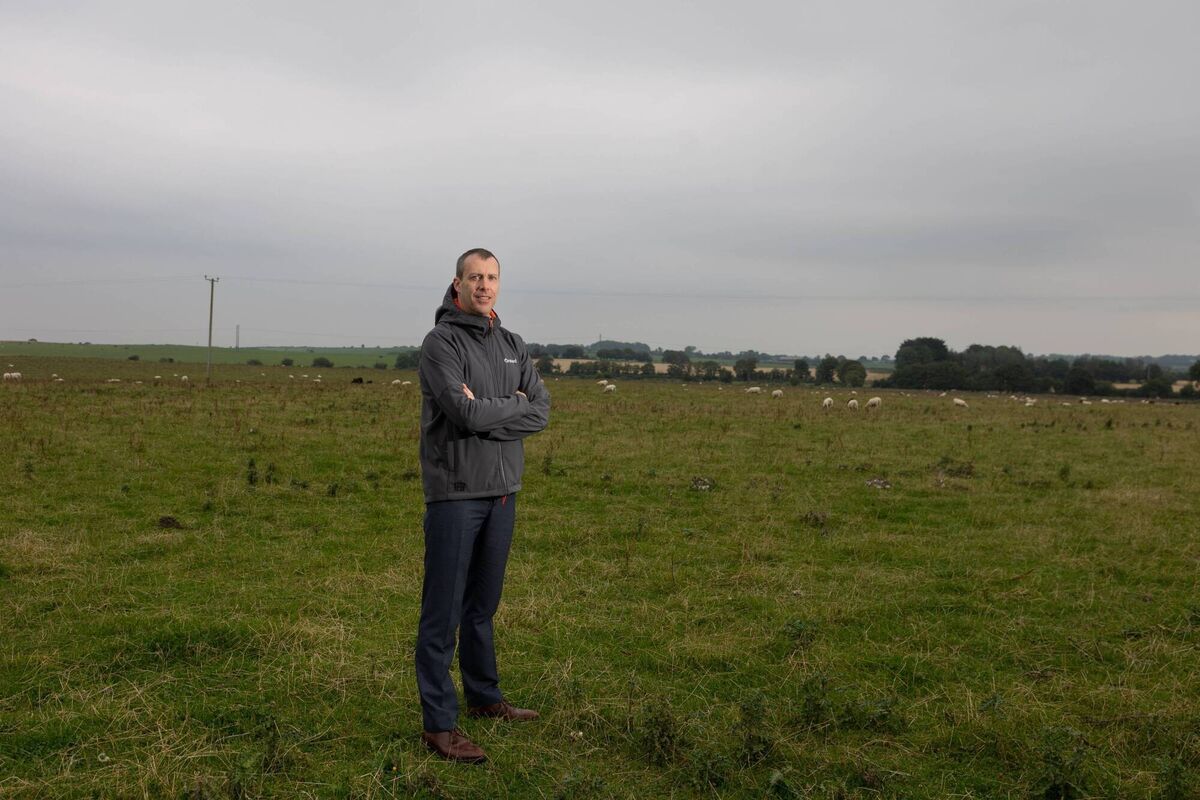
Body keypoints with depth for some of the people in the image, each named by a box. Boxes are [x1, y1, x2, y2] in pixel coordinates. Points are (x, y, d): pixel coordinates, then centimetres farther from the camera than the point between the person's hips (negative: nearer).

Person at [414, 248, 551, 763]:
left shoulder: (512, 346, 12)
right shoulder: (442, 343, -9)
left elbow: (542, 412, 0)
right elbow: (465, 413, -22)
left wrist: (487, 412, -14)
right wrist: (514, 405, -7)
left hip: (503, 493, 7)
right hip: (456, 493, -7)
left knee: (484, 604, 19)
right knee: (444, 612, -3)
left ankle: (484, 696, 33)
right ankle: (439, 725, 3)